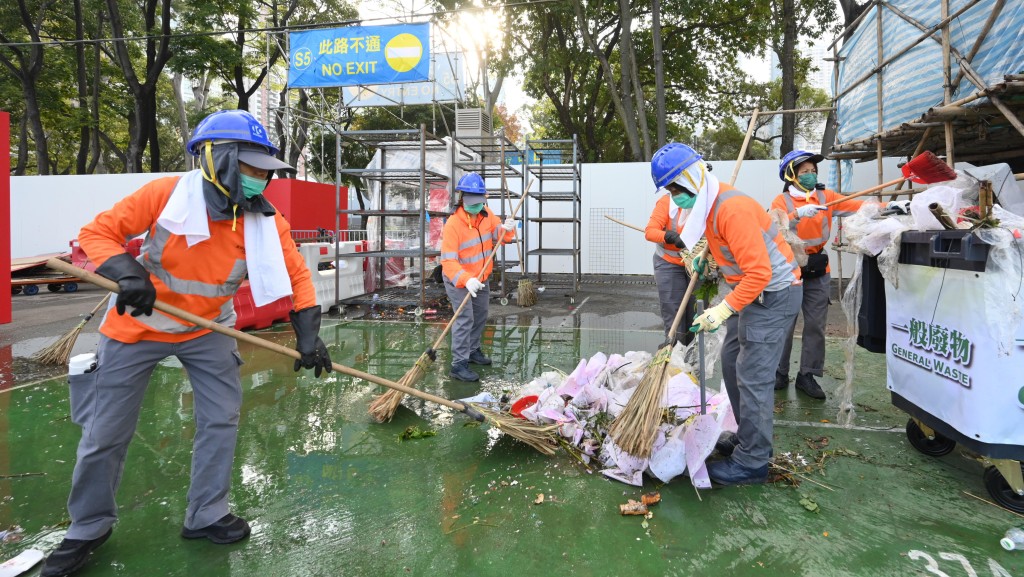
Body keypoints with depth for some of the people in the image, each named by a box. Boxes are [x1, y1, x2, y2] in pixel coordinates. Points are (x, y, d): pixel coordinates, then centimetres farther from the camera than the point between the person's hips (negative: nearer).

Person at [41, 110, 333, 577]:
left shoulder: (266, 220, -15)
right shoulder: (166, 194, -22)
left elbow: (296, 275, -12)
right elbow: (98, 232, -16)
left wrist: (308, 334, -23)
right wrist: (127, 272, -34)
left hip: (208, 329, 3)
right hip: (138, 326, -2)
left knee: (221, 418, 2)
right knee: (105, 432, 6)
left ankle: (206, 516, 22)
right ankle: (89, 528, 30)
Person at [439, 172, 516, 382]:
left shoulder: (486, 215, -6)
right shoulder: (453, 224, -28)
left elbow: (498, 236, -1)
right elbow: (448, 260, -33)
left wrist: (506, 229, -25)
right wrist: (466, 280, -48)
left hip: (480, 278, 8)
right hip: (458, 280, -8)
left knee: (480, 316, 20)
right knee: (465, 319, -16)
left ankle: (473, 350, 40)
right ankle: (459, 365, -11)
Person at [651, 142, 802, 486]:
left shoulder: (732, 209, -27)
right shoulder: (708, 203, 4)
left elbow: (759, 272, -29)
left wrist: (724, 310, -31)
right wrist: (704, 257, 8)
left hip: (773, 293, -10)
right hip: (751, 290, 10)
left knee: (752, 375, -9)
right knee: (732, 361, 14)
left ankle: (752, 462, 1)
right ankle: (749, 438, 26)